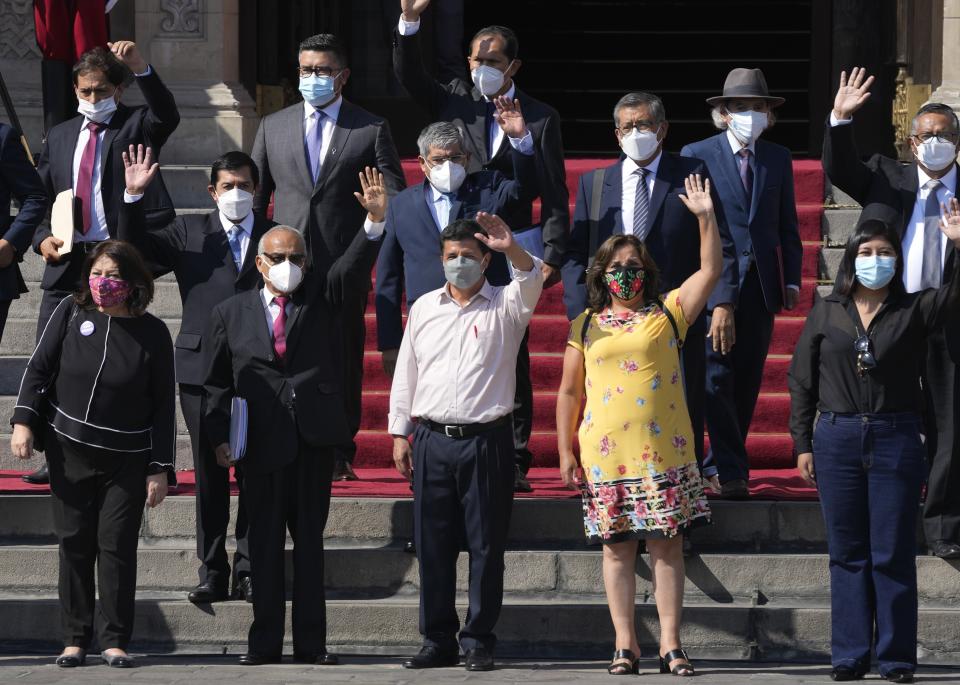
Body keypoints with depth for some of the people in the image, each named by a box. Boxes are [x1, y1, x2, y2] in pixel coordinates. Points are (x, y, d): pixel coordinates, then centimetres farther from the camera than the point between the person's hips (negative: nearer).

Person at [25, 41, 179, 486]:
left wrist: (141, 68, -31)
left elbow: (167, 116, -19)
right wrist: (42, 238, -2)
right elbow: (40, 198, 17)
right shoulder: (59, 137, 17)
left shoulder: (136, 126, 4)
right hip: (67, 261, 5)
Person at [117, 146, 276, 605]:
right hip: (203, 371, 0)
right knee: (209, 474, 5)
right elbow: (135, 254, -3)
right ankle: (212, 572, 10)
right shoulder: (190, 233, 8)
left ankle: (250, 569, 6)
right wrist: (134, 197, -14)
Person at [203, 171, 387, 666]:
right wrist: (220, 436, -4)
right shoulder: (231, 313, 7)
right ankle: (264, 641, 7)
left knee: (310, 539, 4)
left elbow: (354, 268, -7)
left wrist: (376, 220, -24)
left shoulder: (322, 296, 10)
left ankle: (311, 642, 6)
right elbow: (216, 382, 7)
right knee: (264, 542, 3)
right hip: (261, 441, -1)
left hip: (314, 438, 1)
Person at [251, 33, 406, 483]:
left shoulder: (372, 130, 5)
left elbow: (395, 200, 3)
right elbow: (255, 197, 15)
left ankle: (339, 456, 9)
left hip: (344, 265, -1)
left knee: (344, 364, 2)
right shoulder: (273, 127, 12)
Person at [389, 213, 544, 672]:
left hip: (486, 441, -3)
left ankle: (479, 642, 5)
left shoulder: (504, 306, 4)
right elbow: (405, 374, 16)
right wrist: (400, 432, 11)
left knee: (486, 545, -1)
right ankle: (438, 642, 10)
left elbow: (532, 281, -18)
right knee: (433, 545, 3)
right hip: (432, 440, 3)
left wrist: (512, 249, -38)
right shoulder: (424, 308, 13)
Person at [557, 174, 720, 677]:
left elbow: (711, 271, 1)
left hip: (664, 451, 0)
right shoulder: (585, 326, 9)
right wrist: (565, 452, 5)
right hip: (607, 454, 1)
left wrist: (705, 217, -9)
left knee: (667, 545, -2)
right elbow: (569, 392, 11)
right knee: (617, 546, 2)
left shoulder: (666, 314, 9)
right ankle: (625, 645, 7)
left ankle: (671, 645, 0)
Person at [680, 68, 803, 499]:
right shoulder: (696, 156, 0)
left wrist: (792, 279, 7)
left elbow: (787, 225, 15)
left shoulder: (778, 159, 12)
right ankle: (731, 471, -9)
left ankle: (725, 458, 17)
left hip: (762, 284, 4)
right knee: (716, 378, -10)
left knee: (748, 379, 6)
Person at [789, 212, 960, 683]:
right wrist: (802, 443, 3)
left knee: (894, 555, 0)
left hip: (895, 438, -1)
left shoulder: (914, 310, 2)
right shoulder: (827, 313, 6)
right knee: (847, 553, 6)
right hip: (837, 438, 2)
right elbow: (801, 380, 8)